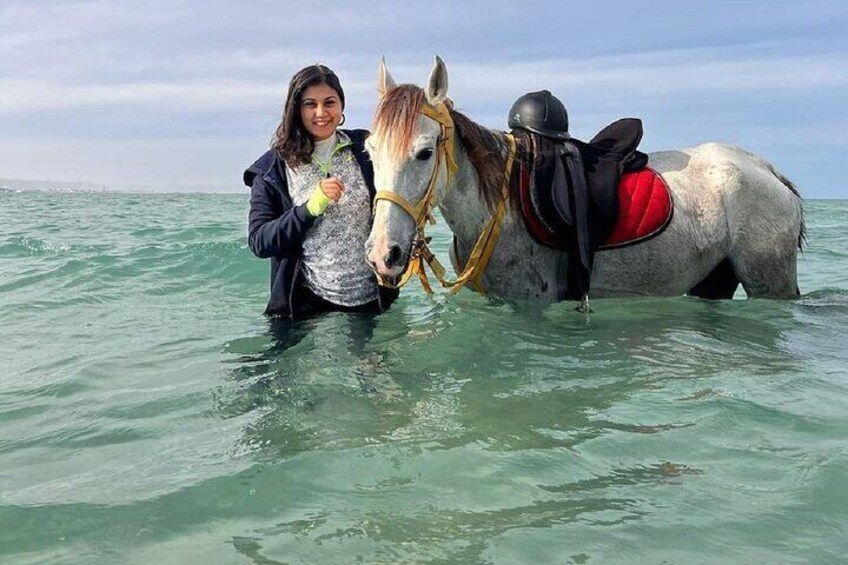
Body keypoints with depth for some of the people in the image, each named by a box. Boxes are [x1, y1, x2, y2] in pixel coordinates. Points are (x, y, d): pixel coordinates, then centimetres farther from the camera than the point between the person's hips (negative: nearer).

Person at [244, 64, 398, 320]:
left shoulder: (365, 150, 0)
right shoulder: (273, 169, -4)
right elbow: (258, 243, -10)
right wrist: (311, 207, -22)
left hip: (371, 299, 2)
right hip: (308, 303, -2)